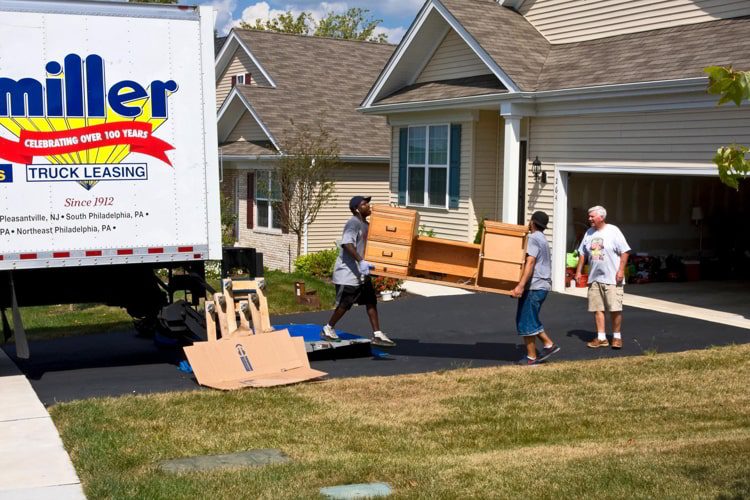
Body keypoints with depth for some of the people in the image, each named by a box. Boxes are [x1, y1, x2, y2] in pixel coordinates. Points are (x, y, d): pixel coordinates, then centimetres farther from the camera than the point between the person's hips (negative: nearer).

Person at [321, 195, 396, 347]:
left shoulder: (366, 225, 13)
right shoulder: (353, 223, -17)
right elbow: (347, 244, -31)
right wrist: (361, 261, -39)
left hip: (362, 273, 9)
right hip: (348, 272, -9)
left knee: (371, 302, 5)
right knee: (344, 304, 0)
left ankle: (377, 335, 6)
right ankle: (327, 330, 20)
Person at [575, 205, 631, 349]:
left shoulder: (613, 231, -7)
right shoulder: (589, 233, 11)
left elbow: (624, 252, -9)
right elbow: (582, 254, 18)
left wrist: (621, 270, -16)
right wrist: (578, 271, 12)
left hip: (612, 278, -6)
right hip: (594, 278, 6)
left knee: (615, 309, -4)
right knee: (597, 308, 6)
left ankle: (617, 337, 9)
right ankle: (601, 338, 13)